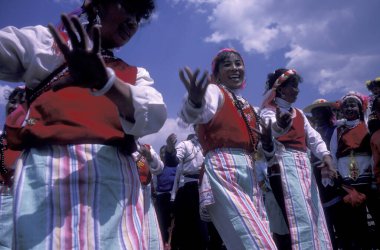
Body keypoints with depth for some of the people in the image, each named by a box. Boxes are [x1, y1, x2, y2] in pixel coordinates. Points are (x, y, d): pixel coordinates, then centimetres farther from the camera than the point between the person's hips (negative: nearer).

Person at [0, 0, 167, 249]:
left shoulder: (136, 74, 20)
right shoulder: (46, 40, 19)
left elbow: (155, 116, 0)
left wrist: (105, 81, -17)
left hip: (116, 173, 2)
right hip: (48, 162, -2)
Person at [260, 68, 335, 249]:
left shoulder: (299, 113, 22)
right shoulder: (269, 110, -3)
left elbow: (312, 136, 12)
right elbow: (270, 128, -26)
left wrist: (325, 155, -8)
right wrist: (279, 125, -52)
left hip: (303, 164, 8)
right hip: (283, 164, -8)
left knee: (313, 215, 11)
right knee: (299, 216, -15)